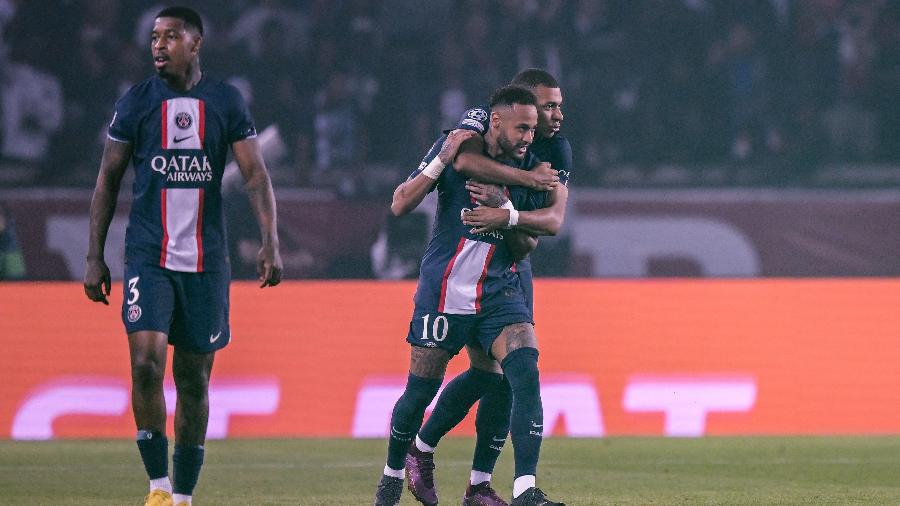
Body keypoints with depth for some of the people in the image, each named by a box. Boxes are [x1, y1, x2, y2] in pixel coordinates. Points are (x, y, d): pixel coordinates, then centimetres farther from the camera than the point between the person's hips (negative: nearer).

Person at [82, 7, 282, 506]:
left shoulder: (226, 103, 3)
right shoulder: (135, 103, 2)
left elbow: (255, 175, -1)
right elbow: (108, 181, 7)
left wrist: (270, 241, -14)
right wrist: (94, 258, 3)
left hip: (205, 261, 1)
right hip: (148, 255, -1)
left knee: (194, 379, 5)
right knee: (146, 362, -18)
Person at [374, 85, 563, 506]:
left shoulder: (529, 168, 1)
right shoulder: (458, 149, -6)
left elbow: (525, 249, 6)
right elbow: (399, 206, -9)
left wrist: (507, 214, -15)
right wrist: (442, 161, -20)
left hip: (499, 292, 2)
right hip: (443, 293, -2)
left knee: (526, 373, -20)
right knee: (420, 392, 5)